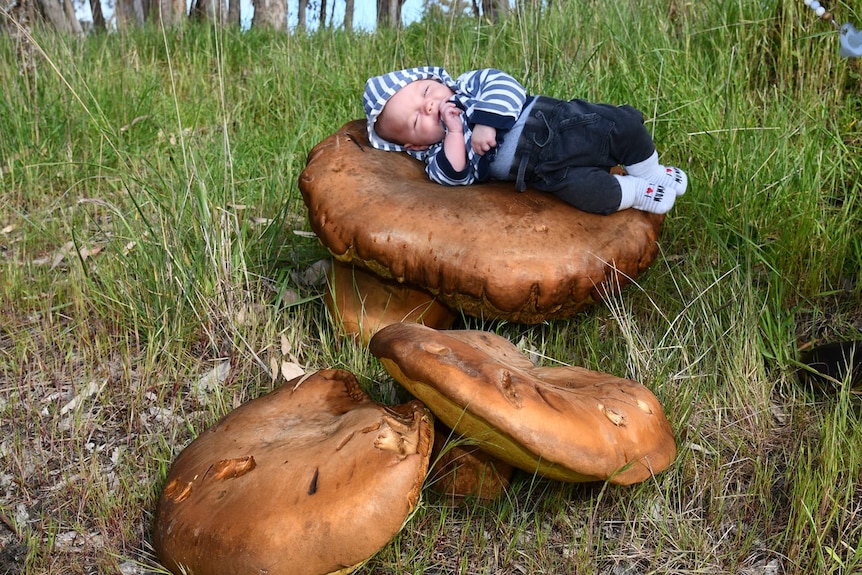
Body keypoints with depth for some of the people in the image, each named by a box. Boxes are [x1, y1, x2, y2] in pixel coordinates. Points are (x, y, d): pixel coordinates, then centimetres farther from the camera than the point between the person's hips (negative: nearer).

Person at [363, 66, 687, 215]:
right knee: (575, 187, -30)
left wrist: (486, 121, -22)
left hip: (560, 122, 4)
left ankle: (652, 174, 25)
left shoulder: (473, 83, 8)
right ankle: (639, 193, -5)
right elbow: (455, 176, -15)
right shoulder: (439, 157, 3)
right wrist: (455, 132, -21)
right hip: (545, 166, -3)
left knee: (623, 123, -3)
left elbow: (505, 86, -8)